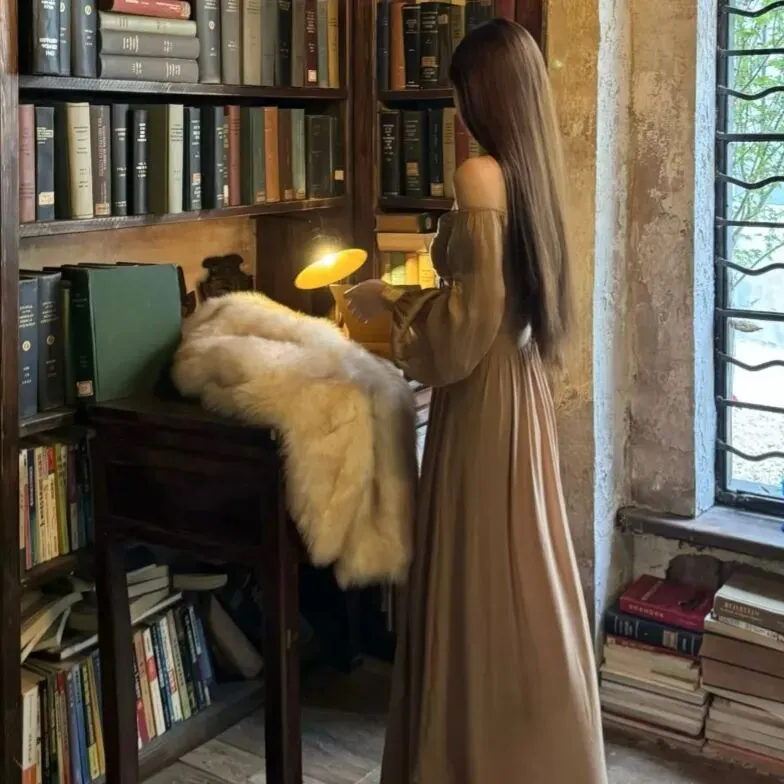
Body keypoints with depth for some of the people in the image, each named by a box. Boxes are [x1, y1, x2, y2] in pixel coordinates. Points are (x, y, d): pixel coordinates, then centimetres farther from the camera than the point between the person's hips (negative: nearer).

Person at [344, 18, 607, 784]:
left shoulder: (481, 173, -18)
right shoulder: (531, 170, 8)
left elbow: (471, 314, -19)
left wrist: (389, 301, -4)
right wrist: (415, 294, 24)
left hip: (483, 397, -9)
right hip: (522, 385, 9)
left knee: (480, 584, 2)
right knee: (518, 577, 16)